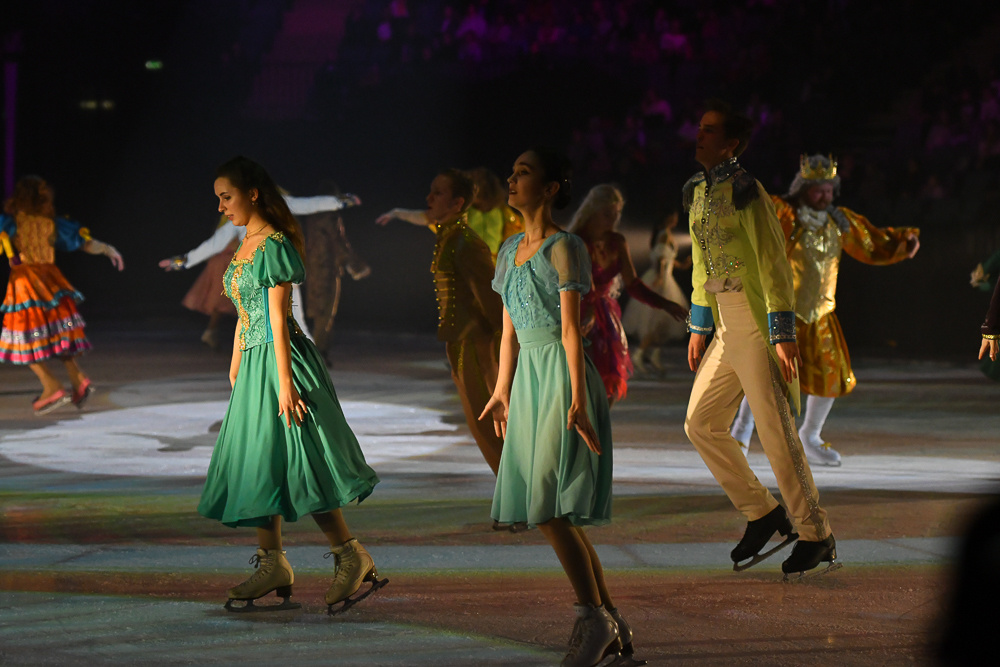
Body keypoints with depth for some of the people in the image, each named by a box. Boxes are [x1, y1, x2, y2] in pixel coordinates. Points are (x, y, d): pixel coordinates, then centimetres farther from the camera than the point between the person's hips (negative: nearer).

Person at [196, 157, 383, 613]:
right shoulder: (246, 245, 15)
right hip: (253, 365, 9)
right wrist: (234, 372, 21)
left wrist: (285, 383, -19)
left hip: (279, 358, -9)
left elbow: (278, 319, -17)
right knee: (260, 463, 7)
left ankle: (352, 558, -4)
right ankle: (272, 566, 11)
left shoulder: (274, 246, -13)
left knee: (293, 465, -10)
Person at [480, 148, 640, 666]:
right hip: (529, 377, 8)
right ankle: (611, 625, 11)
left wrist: (578, 401, -17)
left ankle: (594, 619, -3)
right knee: (559, 515, 6)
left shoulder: (563, 248, -9)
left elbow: (570, 329, -14)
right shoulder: (511, 250, 15)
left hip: (560, 374, -8)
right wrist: (503, 392, 22)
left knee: (549, 507, -11)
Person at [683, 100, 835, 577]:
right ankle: (762, 512, 19)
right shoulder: (699, 192, 13)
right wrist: (699, 327, 21)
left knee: (774, 430, -7)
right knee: (700, 424, 8)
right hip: (726, 326, 9)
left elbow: (773, 262, -15)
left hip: (755, 320, -9)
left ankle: (816, 535, 2)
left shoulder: (744, 190, -13)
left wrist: (782, 334, -17)